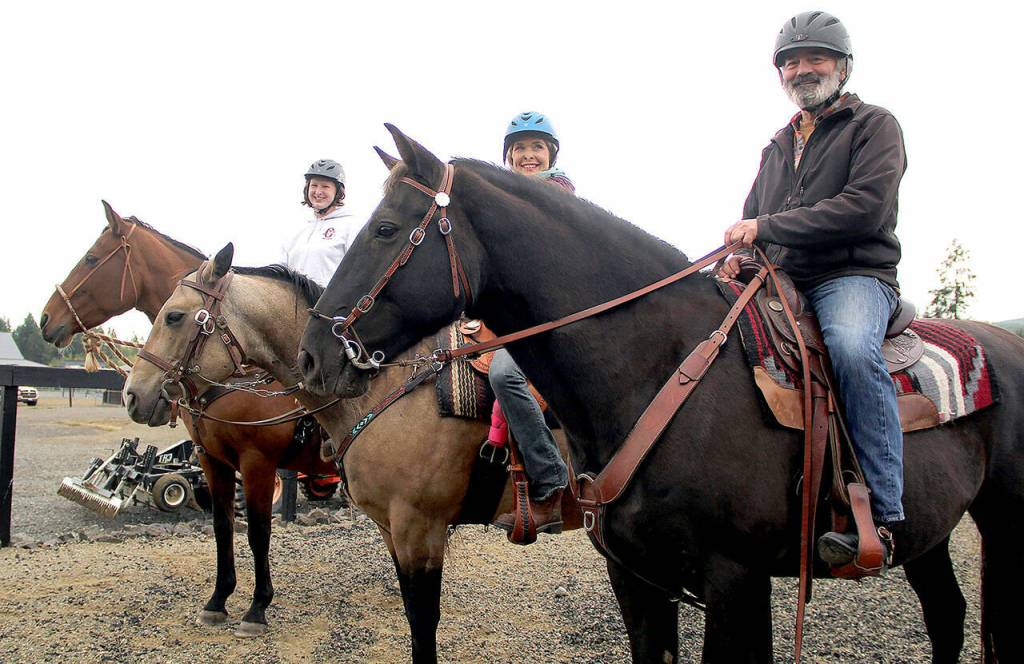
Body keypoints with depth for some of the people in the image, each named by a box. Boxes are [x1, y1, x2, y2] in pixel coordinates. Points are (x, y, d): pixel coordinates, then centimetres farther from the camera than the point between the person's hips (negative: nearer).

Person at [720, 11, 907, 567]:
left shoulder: (874, 125, 5)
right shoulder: (776, 149, 24)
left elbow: (865, 207, -12)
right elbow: (753, 220, 27)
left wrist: (767, 227, -14)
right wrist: (739, 255, 2)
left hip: (854, 276, -6)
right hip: (780, 285, 7)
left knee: (851, 346, -38)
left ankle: (879, 511, -35)